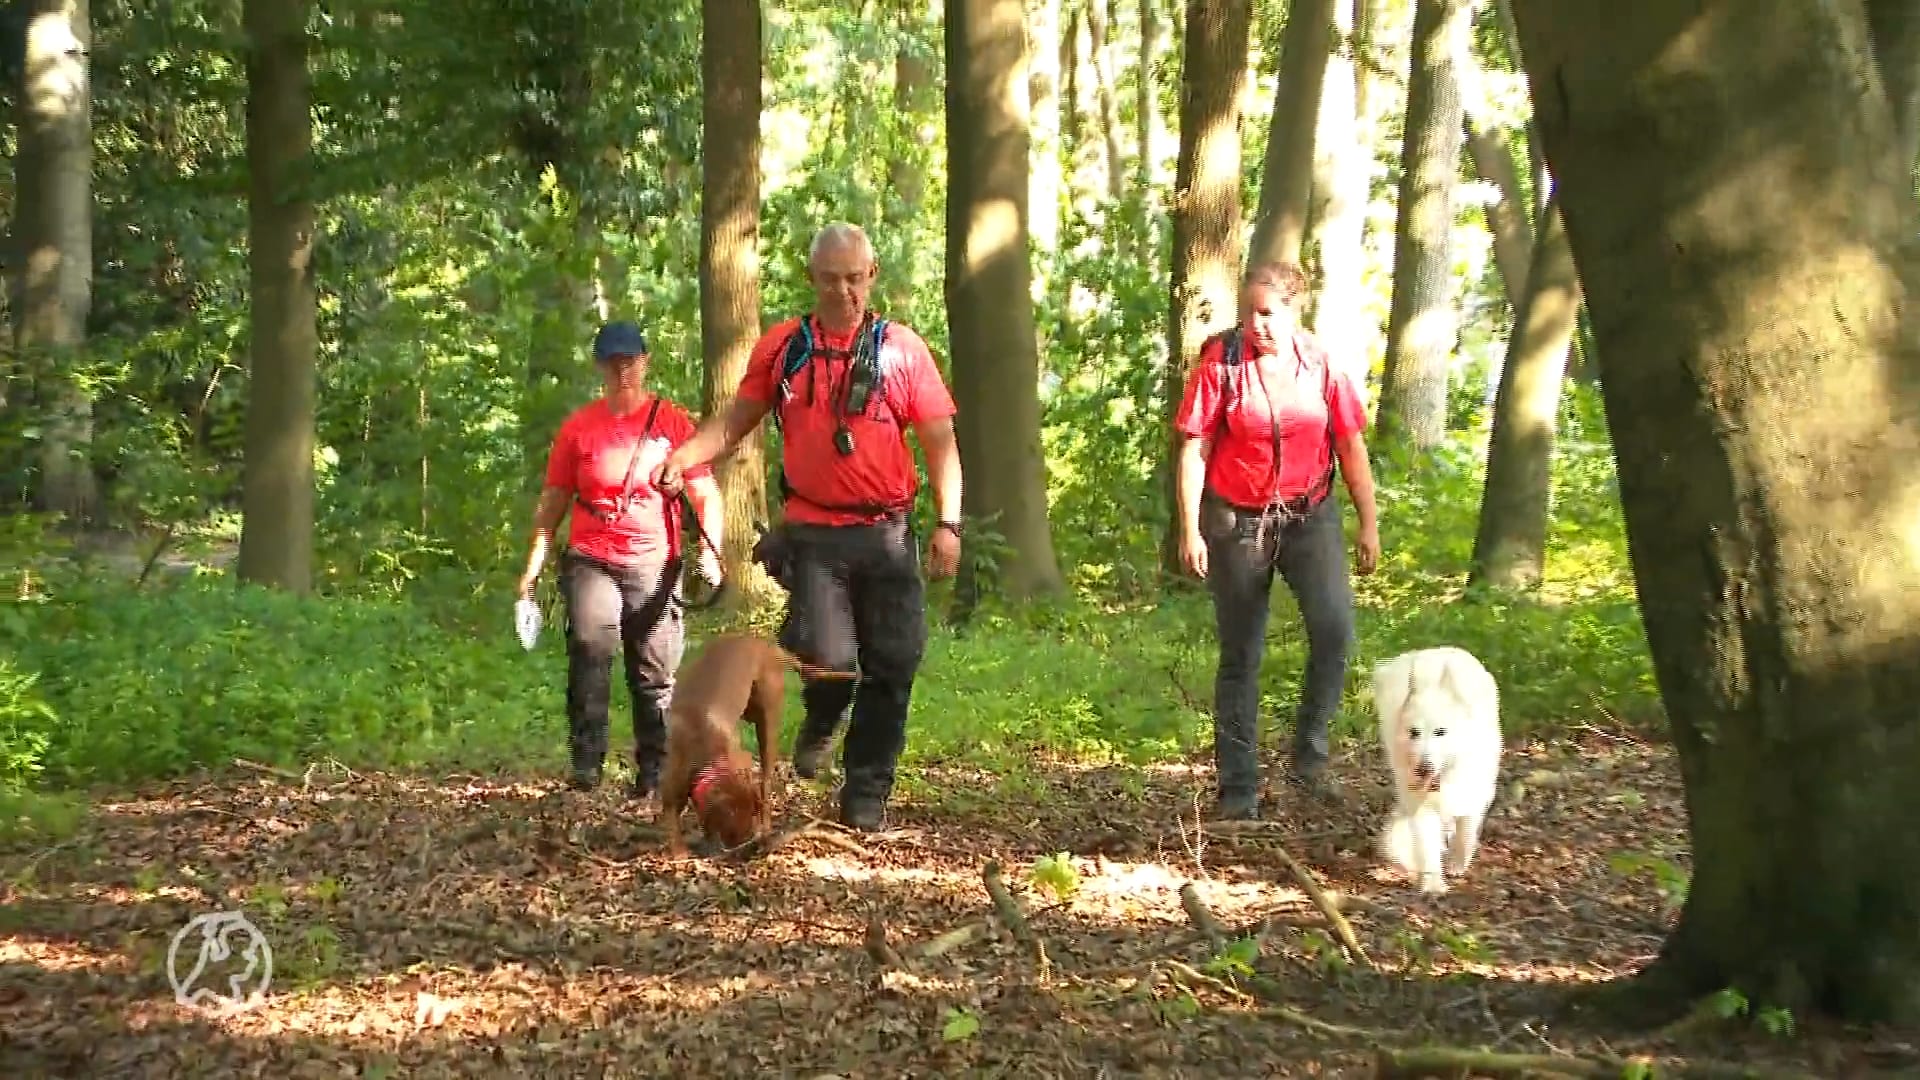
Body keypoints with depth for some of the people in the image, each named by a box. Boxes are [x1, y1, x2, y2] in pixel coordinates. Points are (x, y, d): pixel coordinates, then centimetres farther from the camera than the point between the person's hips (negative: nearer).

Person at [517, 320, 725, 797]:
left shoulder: (673, 422, 3)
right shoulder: (578, 427, 5)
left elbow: (705, 494, 3)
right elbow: (553, 500, 10)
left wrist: (709, 551, -11)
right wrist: (534, 564, 3)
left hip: (655, 565, 0)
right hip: (591, 561, 0)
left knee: (655, 674, 3)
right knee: (590, 649, -21)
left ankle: (653, 776, 13)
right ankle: (586, 763, -17)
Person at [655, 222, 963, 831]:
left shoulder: (902, 349, 5)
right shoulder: (782, 347, 7)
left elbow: (940, 442, 4)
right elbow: (734, 424, 11)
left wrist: (948, 523, -6)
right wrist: (682, 457, -8)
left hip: (886, 534, 1)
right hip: (812, 534, -1)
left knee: (893, 665, 0)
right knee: (828, 656, -16)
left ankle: (866, 798, 15)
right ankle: (821, 723, 21)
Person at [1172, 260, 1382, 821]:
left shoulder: (1321, 364, -1)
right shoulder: (1220, 361, -6)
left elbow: (1351, 447, 5)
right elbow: (1194, 449, -5)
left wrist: (1368, 525, 4)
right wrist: (1190, 529, -10)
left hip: (1310, 515, 1)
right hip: (1238, 521, -1)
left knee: (1335, 626, -21)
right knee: (1240, 654, 5)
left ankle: (1310, 751, -3)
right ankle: (1237, 786, 13)